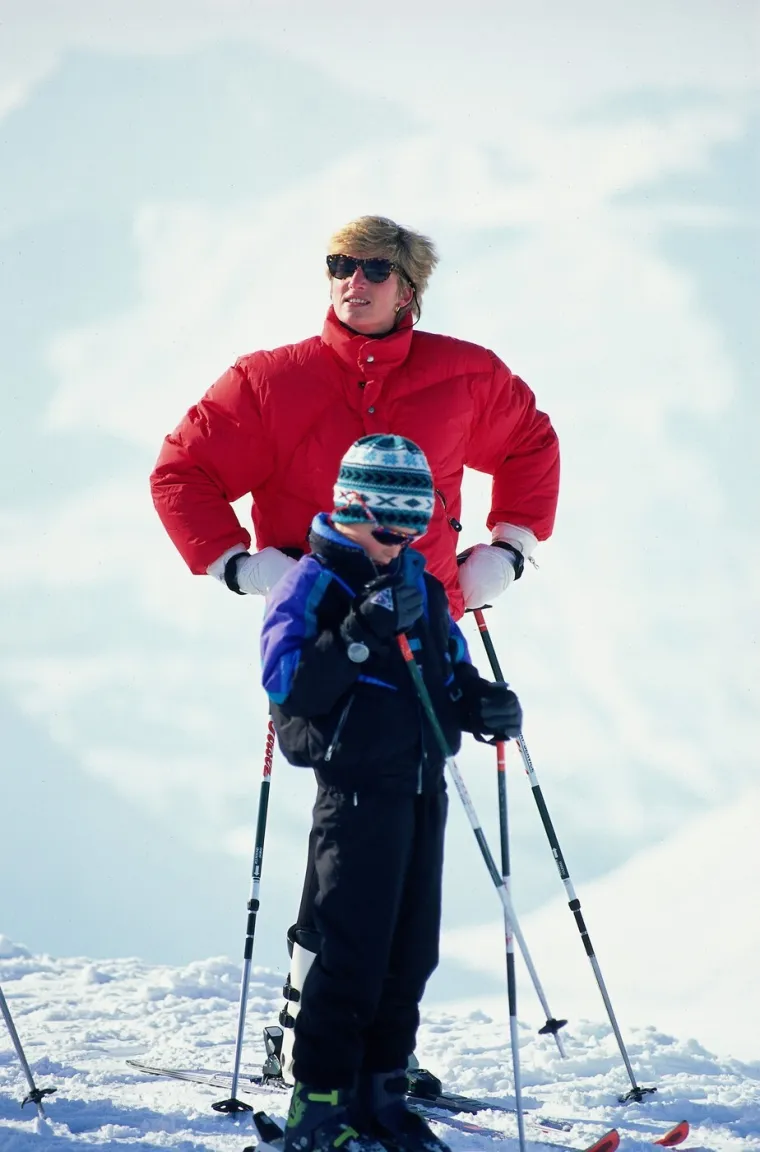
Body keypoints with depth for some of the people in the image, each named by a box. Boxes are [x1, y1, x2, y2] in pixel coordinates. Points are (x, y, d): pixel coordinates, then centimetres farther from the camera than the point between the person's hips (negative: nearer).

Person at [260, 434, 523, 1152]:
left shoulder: (422, 588, 16)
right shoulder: (314, 583, -6)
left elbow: (452, 673, 25)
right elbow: (285, 684, -19)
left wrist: (482, 705, 3)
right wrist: (364, 631, -26)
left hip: (422, 787, 7)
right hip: (357, 787, -7)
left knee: (411, 952, 9)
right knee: (353, 950, -10)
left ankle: (380, 1089, 18)